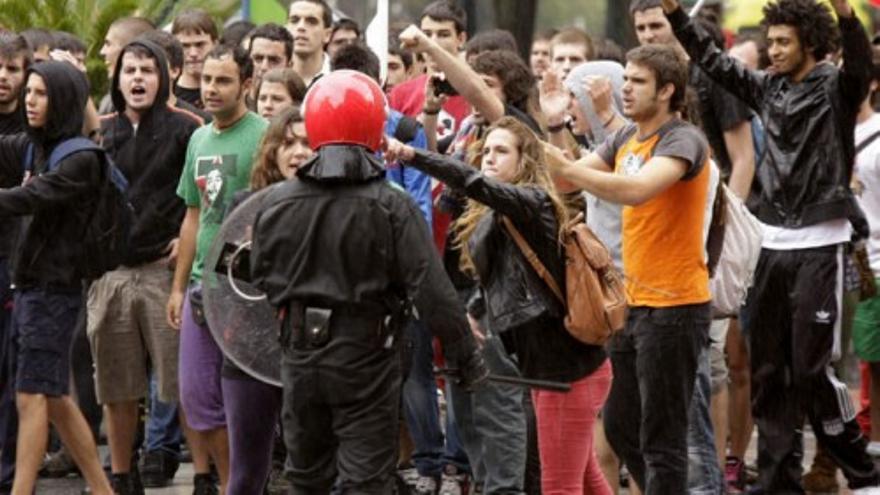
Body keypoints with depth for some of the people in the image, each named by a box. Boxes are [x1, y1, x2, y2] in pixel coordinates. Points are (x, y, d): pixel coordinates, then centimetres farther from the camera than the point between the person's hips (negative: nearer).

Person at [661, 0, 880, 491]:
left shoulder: (835, 88, -6)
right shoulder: (768, 88, 9)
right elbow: (712, 60, 14)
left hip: (819, 246, -6)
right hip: (773, 244, 6)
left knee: (811, 368, -7)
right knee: (768, 371, 7)